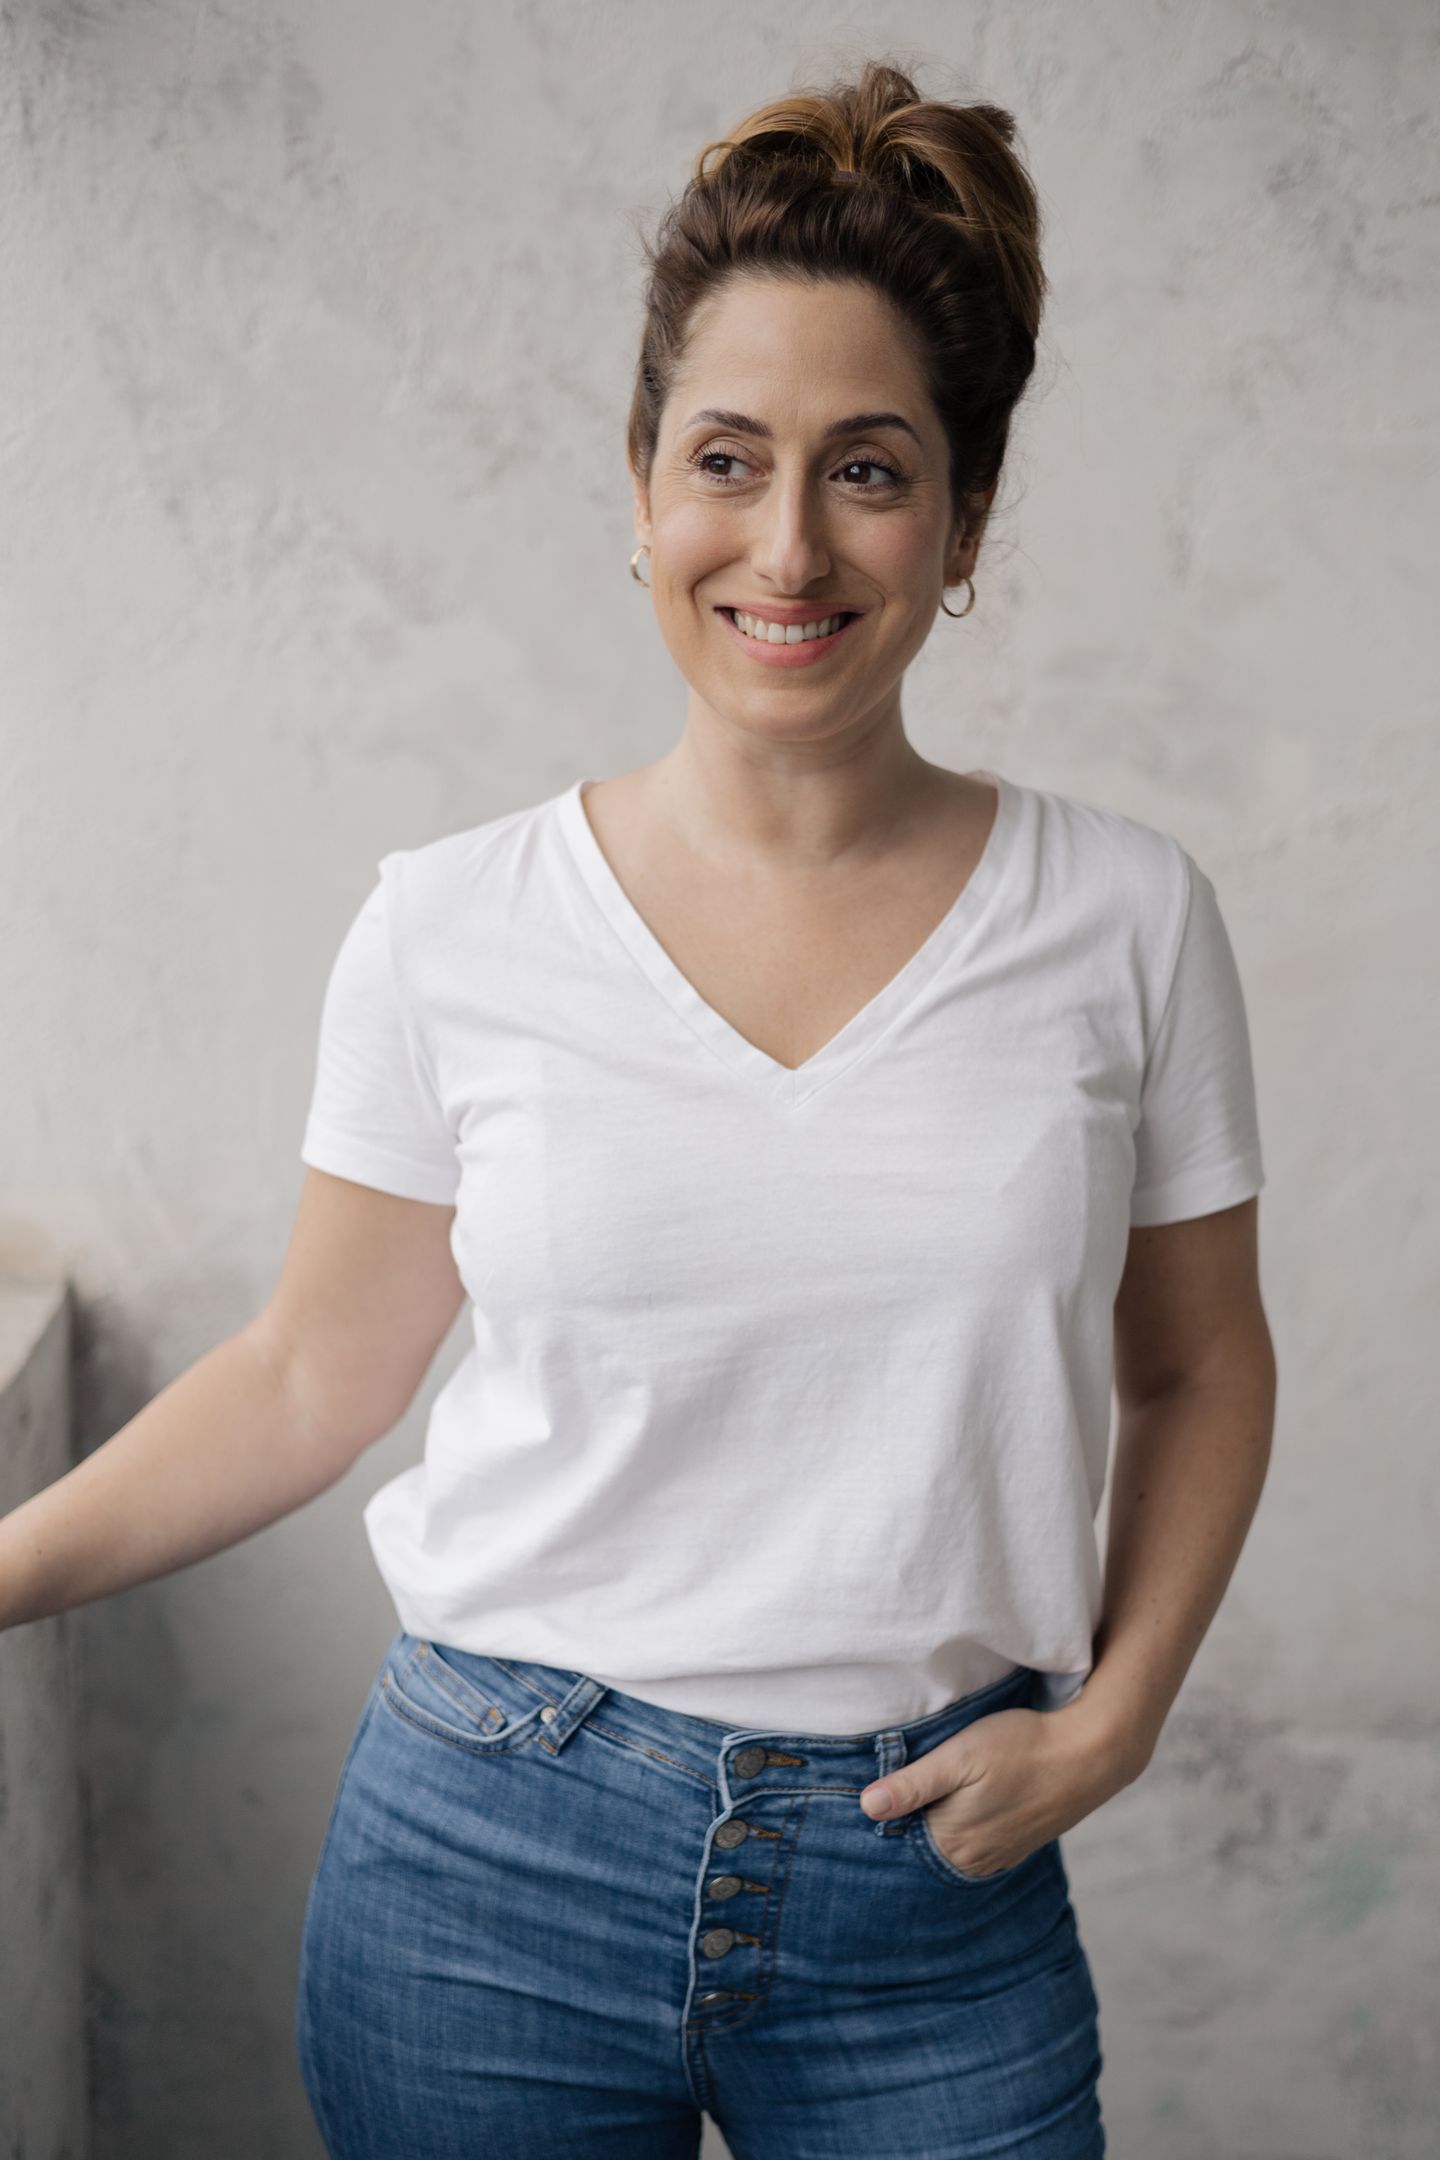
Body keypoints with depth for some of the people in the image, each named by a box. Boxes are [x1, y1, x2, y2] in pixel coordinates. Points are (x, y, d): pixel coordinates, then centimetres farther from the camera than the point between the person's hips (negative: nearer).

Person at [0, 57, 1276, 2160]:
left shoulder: (1124, 918, -4)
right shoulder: (453, 927, -6)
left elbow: (1199, 1370, 7)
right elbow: (316, 1371, 4)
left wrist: (1113, 1713, -5)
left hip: (933, 1897, 1)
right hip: (493, 1852, 0)